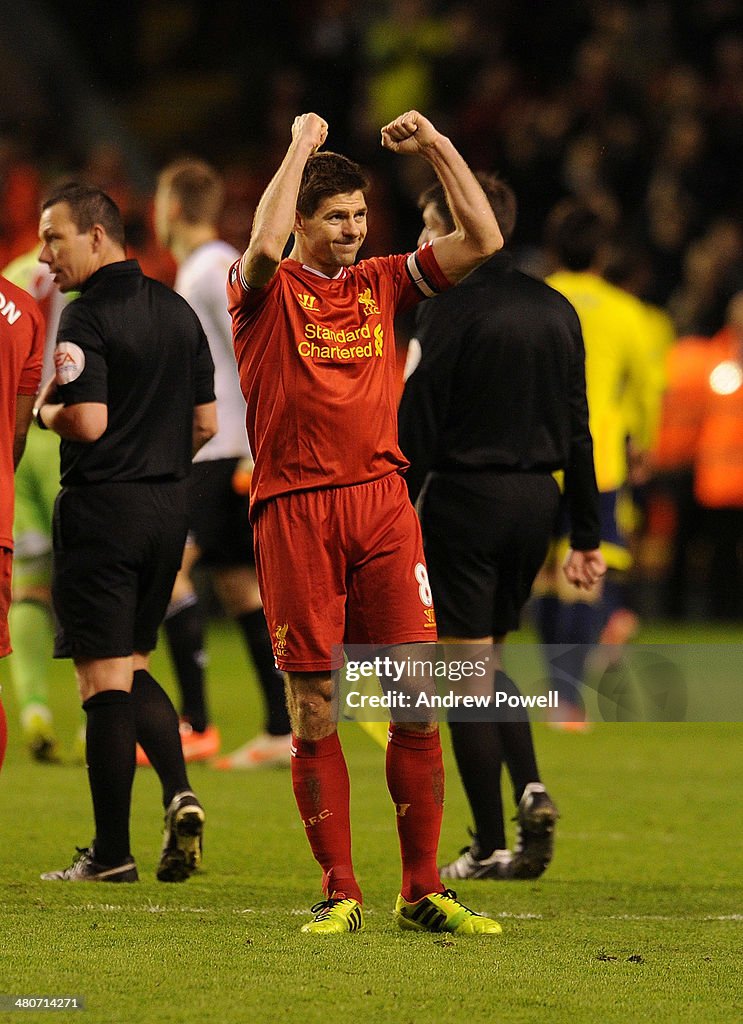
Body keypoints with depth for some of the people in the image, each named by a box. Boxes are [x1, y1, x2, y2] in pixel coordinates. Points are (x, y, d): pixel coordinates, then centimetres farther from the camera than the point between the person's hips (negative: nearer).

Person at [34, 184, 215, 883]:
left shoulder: (87, 317, -14)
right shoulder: (178, 312, 10)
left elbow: (88, 423, -23)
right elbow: (206, 422, 13)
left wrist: (44, 410, -3)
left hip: (101, 509, -7)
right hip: (169, 508, 7)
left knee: (103, 679, -3)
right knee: (132, 667, 19)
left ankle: (112, 853, -2)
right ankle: (179, 794, -1)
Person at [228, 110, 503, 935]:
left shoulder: (380, 282, 14)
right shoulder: (268, 291, 2)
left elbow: (483, 242, 8)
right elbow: (264, 246, -21)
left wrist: (437, 148, 2)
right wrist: (302, 144, -12)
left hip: (381, 501, 3)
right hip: (294, 511, -3)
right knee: (313, 710, 0)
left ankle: (422, 892, 4)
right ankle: (338, 893, 7)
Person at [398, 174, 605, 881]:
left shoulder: (448, 308, -11)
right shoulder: (556, 311, 10)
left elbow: (416, 427, -13)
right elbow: (577, 430, 12)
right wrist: (585, 536, 16)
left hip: (464, 498, -7)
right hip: (536, 499, 7)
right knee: (488, 659, 21)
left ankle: (490, 846, 1)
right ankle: (530, 788, 0)